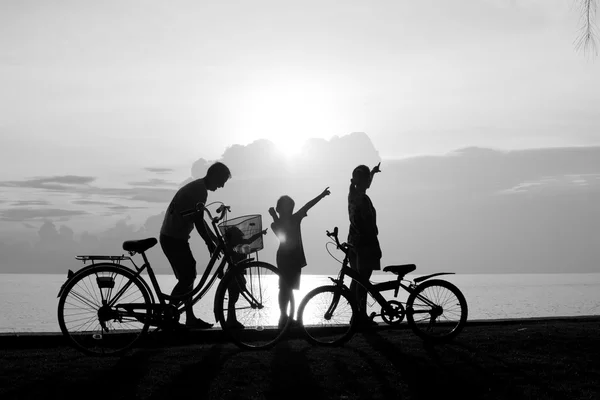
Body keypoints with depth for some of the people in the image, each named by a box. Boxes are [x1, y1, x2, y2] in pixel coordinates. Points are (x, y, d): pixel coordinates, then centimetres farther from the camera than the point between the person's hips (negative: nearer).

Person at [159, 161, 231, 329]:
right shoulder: (200, 191, -17)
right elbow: (198, 221, -21)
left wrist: (216, 239, 21)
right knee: (187, 278, -7)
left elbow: (199, 220, 22)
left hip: (173, 237, 10)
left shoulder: (197, 188, 16)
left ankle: (190, 318, 17)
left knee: (188, 277, 12)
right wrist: (210, 243, -13)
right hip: (174, 239, -10)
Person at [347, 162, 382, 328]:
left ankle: (356, 313, 17)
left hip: (353, 242, 9)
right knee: (363, 280, -5)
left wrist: (373, 172, 40)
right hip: (365, 243, -9)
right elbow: (370, 225, -23)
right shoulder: (364, 200, -19)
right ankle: (362, 316, -2)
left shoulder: (352, 195, 10)